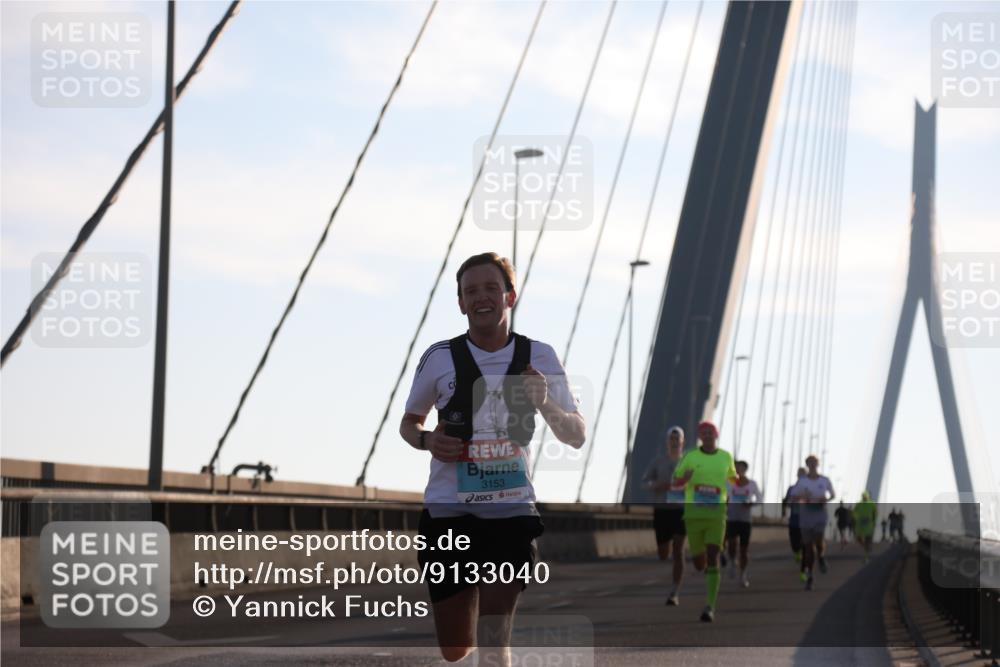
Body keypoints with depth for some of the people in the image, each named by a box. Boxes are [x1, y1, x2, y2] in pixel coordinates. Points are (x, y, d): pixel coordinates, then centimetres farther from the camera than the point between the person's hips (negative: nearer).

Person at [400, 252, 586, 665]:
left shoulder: (539, 358, 2)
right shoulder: (439, 358, 1)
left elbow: (577, 437, 5)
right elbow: (409, 421, 16)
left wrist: (545, 404, -15)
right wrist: (426, 440, -8)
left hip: (511, 511, -1)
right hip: (448, 511, 1)